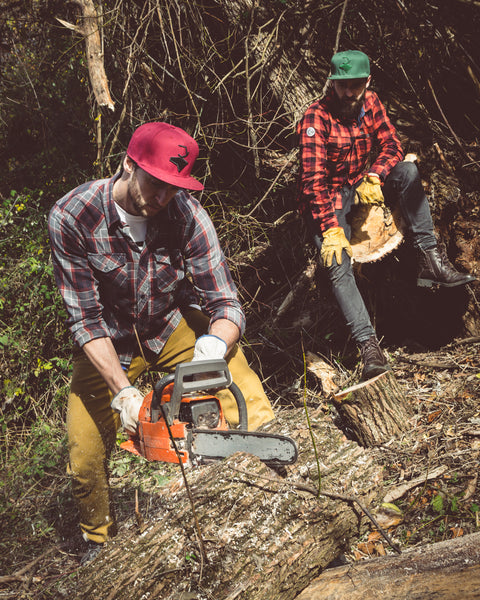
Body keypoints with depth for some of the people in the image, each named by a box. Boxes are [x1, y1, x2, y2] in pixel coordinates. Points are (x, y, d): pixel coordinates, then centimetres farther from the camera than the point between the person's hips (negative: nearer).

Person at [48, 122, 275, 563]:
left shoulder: (188, 214, -23)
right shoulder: (72, 217, -26)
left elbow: (226, 304, -22)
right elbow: (86, 320, -23)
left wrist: (214, 343, -45)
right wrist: (122, 390, -34)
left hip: (175, 325, 0)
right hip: (109, 343, 0)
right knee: (84, 456, -3)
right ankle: (99, 538, 30)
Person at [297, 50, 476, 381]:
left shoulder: (370, 103, -1)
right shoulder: (316, 118, -20)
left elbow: (391, 145, 2)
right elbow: (313, 179, -24)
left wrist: (374, 177, -20)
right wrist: (331, 229, -32)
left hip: (362, 187, 5)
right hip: (327, 201, -5)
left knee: (408, 171, -22)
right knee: (339, 266, -25)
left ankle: (430, 260, -24)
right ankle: (369, 346, -30)